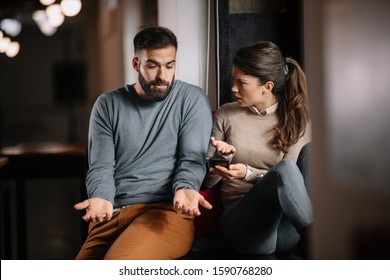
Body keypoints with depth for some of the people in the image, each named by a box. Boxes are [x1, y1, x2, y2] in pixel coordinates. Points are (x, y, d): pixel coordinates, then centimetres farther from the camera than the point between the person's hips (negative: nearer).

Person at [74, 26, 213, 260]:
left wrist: (184, 189, -23)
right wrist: (101, 199, -15)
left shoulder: (193, 99, 7)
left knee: (119, 263, -31)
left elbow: (193, 159, 0)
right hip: (112, 215, 3)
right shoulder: (108, 105, 14)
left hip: (166, 211, -3)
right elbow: (101, 167, 7)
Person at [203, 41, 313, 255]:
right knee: (284, 168, -32)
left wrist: (249, 174, -16)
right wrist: (222, 159, -7)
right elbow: (207, 180, 16)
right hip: (241, 221, -1)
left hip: (289, 229, 2)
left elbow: (289, 182, 2)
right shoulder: (226, 115, 13)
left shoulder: (296, 120, 10)